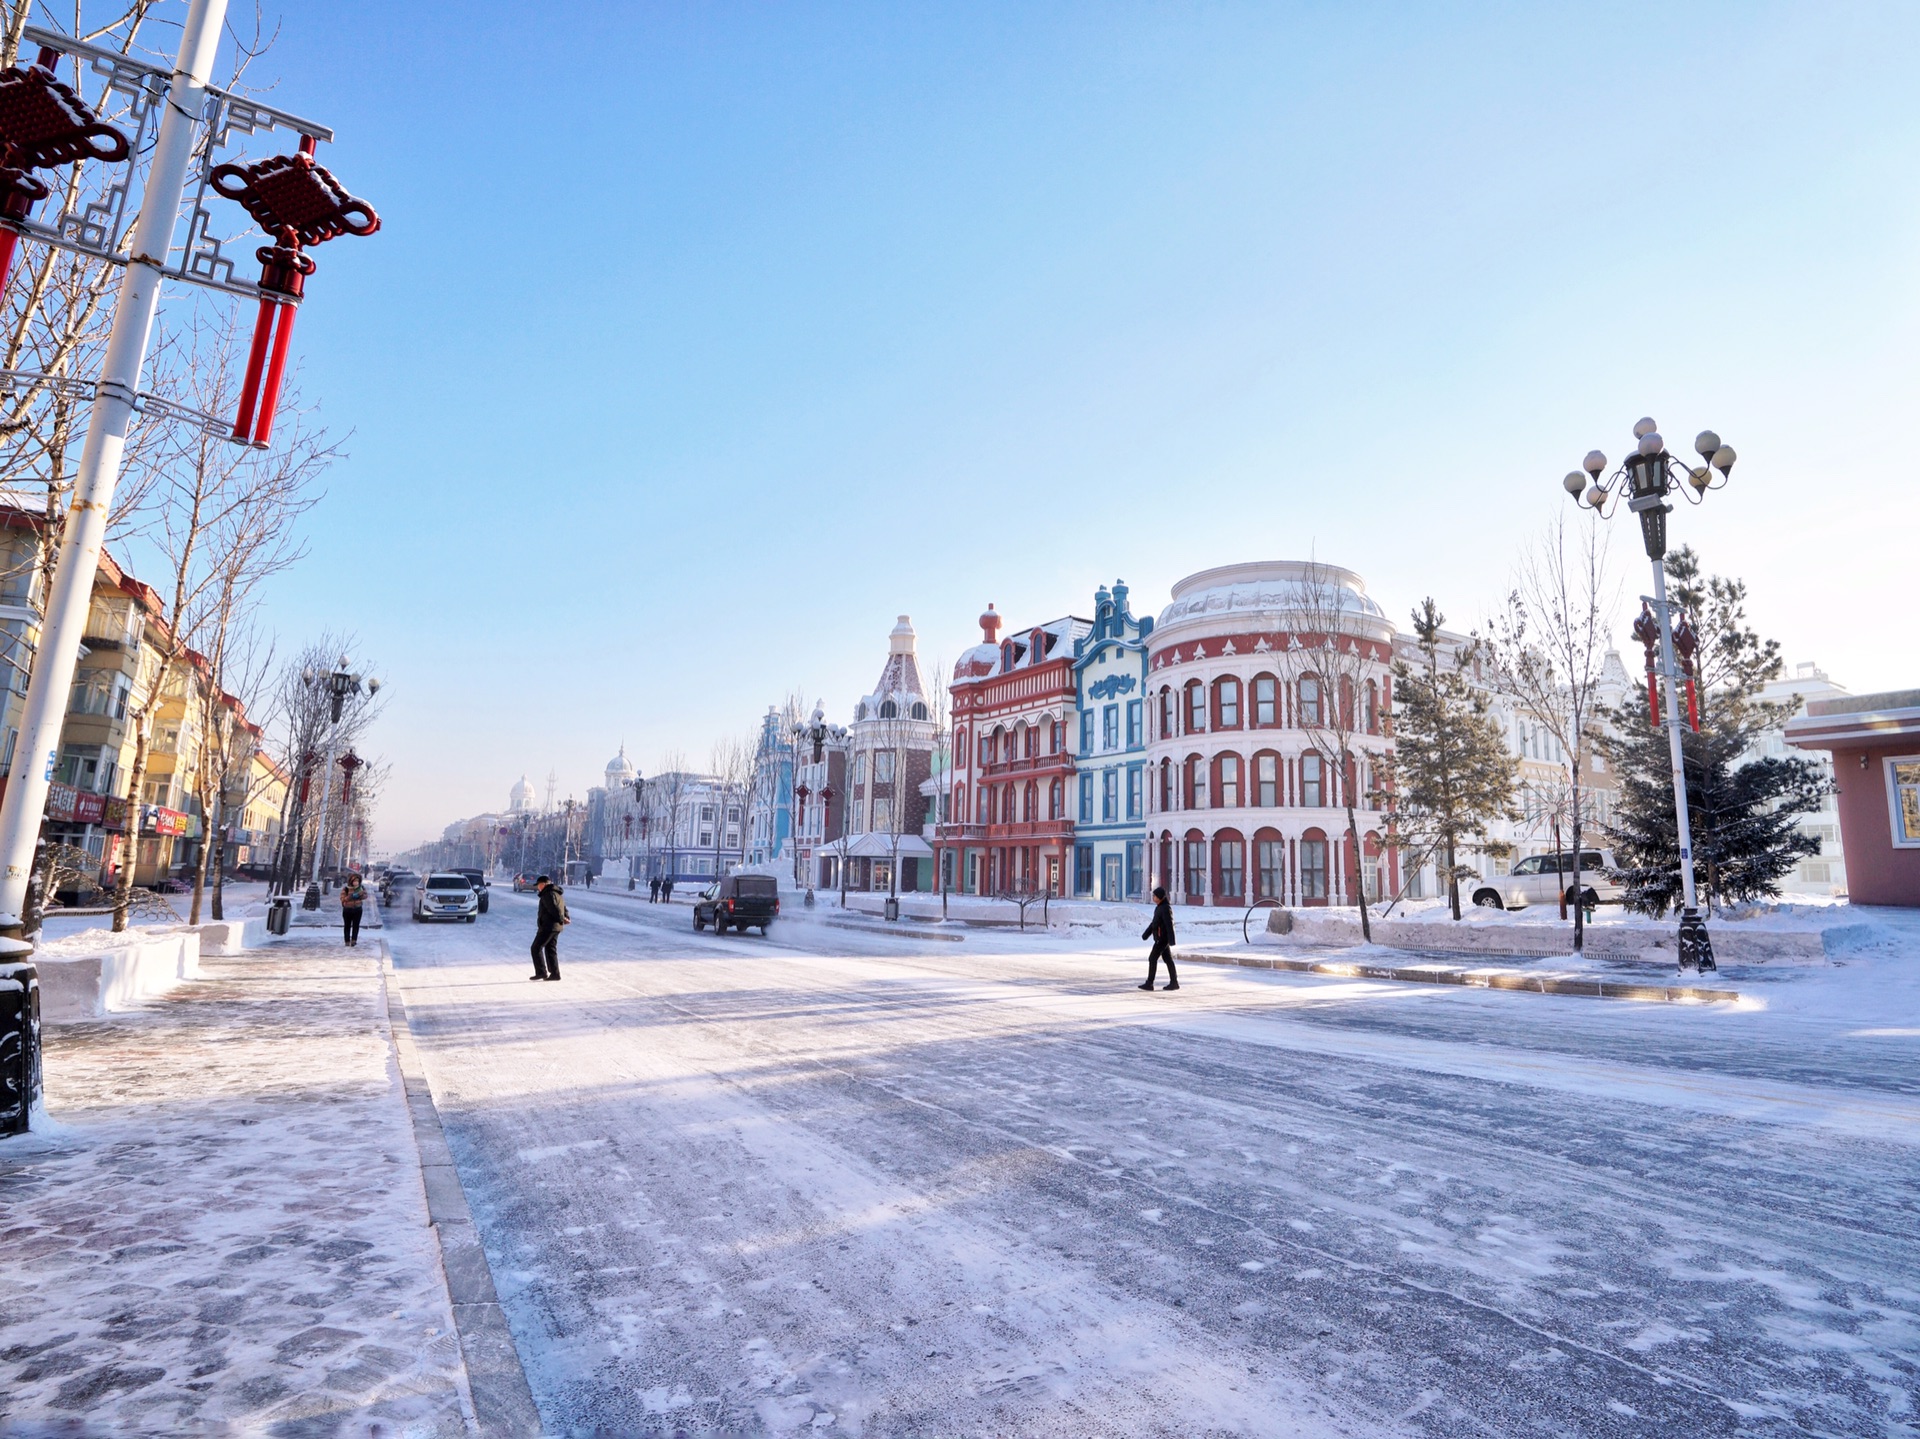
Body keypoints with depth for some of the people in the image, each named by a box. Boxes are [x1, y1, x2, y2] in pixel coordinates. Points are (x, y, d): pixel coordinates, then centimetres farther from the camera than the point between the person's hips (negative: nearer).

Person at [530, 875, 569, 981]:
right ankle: (554, 973, 11)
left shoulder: (548, 894, -15)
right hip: (556, 927, 10)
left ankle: (541, 972, -5)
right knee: (550, 949, 13)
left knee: (536, 948, -2)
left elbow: (554, 909, -23)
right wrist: (566, 918, 2)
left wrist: (561, 920, -15)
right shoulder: (558, 894, 18)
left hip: (548, 926, -10)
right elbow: (563, 908, 18)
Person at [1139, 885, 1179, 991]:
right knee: (1168, 959, 11)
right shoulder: (1159, 907, 14)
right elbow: (1153, 923, 22)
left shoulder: (1166, 908, -16)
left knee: (1152, 959, -7)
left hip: (1162, 939, -10)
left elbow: (1169, 925, -21)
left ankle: (1149, 983, -5)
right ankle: (1174, 982, 15)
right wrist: (1145, 935, 23)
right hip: (1161, 939, 10)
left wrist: (1171, 940, -25)